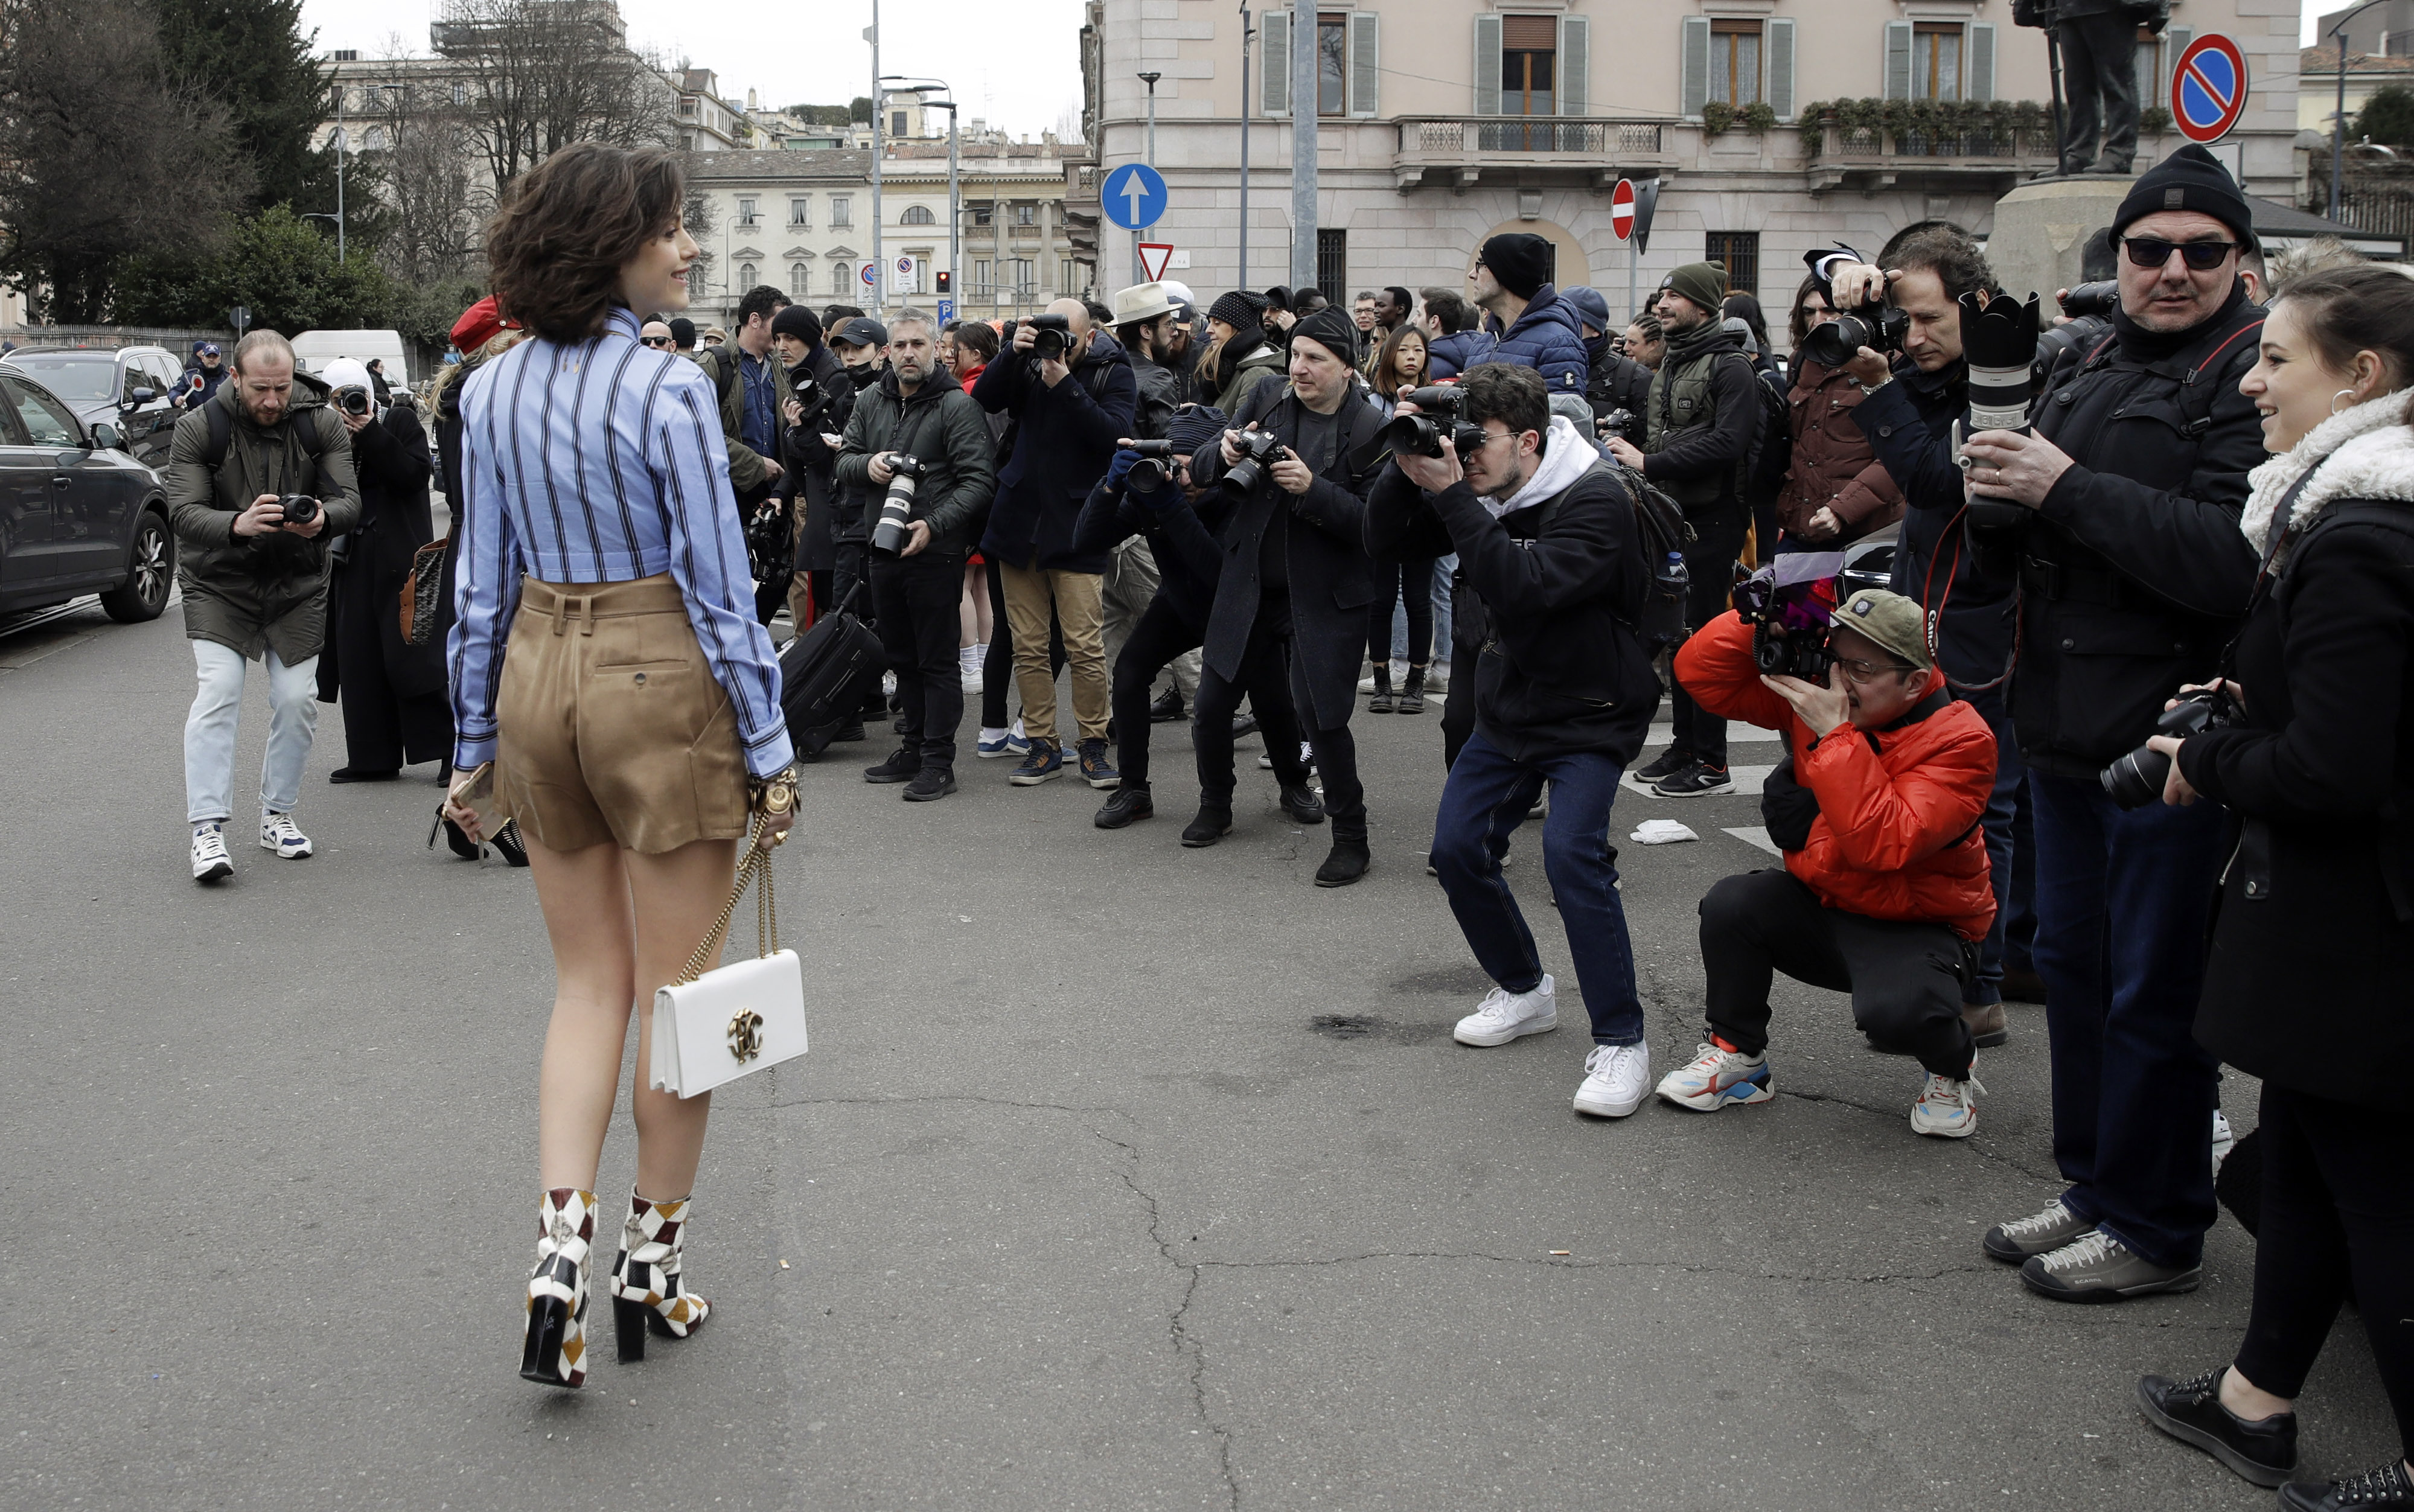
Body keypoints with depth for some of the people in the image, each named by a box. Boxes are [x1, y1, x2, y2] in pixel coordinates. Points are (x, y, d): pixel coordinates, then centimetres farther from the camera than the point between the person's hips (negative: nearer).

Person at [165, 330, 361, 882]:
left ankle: (278, 815, 18)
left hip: (298, 585, 2)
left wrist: (322, 519, -36)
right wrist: (238, 524, -41)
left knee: (297, 699, -2)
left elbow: (349, 500, -11)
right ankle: (208, 831, -15)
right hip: (218, 583, -2)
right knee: (217, 692, -15)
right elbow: (183, 512, -20)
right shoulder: (198, 428, -10)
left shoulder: (322, 424, -5)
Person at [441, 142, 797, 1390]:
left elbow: (482, 582, 8)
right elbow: (719, 585, -13)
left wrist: (475, 746, 15)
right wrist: (769, 749, -7)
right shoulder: (668, 389, -13)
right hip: (659, 680, -5)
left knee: (588, 983, 15)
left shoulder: (491, 392, 5)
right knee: (676, 988, 8)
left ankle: (561, 1253, 3)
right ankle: (652, 1271, 18)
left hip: (539, 677, 6)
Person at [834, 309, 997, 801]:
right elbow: (844, 463, 14)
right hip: (884, 551, 7)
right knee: (902, 658, 15)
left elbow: (978, 480, -14)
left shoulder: (958, 406, -8)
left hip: (936, 553, -6)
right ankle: (914, 749, 25)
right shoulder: (870, 403, 10)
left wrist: (934, 525, -24)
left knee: (938, 659, -2)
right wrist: (866, 465, -9)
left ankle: (938, 761, 2)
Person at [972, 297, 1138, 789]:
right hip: (1020, 521, 4)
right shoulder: (1031, 360, 7)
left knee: (1085, 646, -6)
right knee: (1027, 646, 6)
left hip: (1075, 526, -3)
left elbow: (1114, 434, -16)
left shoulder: (1113, 373, -1)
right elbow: (985, 400, -5)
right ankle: (1043, 747, 15)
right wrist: (1014, 353, -18)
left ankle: (1094, 745, 8)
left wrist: (1065, 384, -21)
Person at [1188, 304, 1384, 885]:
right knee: (1211, 704, 9)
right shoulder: (1266, 403, 3)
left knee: (1320, 715, -9)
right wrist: (1225, 454, -19)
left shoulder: (1370, 429, -10)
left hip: (1324, 598, -5)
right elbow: (1200, 471, 3)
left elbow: (1374, 523, -17)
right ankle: (1215, 807, 34)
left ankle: (1351, 839, 8)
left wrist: (1311, 488, -26)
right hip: (1250, 586, 5)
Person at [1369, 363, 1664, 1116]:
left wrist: (1450, 495, -37)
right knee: (1458, 849, 4)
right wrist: (1406, 469, -19)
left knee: (1571, 852, -25)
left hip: (1590, 714, -8)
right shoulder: (1481, 491, -2)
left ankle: (1622, 1044, -16)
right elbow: (1385, 544, -2)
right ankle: (1524, 992, 27)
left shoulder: (1596, 502, -23)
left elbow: (1522, 588, -36)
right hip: (1509, 706, 8)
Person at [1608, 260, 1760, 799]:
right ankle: (1684, 744, 22)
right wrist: (1627, 446, 6)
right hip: (1671, 513, 9)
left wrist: (1649, 463, -22)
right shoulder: (1670, 365, 17)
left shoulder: (1730, 366, -11)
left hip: (1712, 517, -8)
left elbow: (1727, 443, -22)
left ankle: (1711, 761, 0)